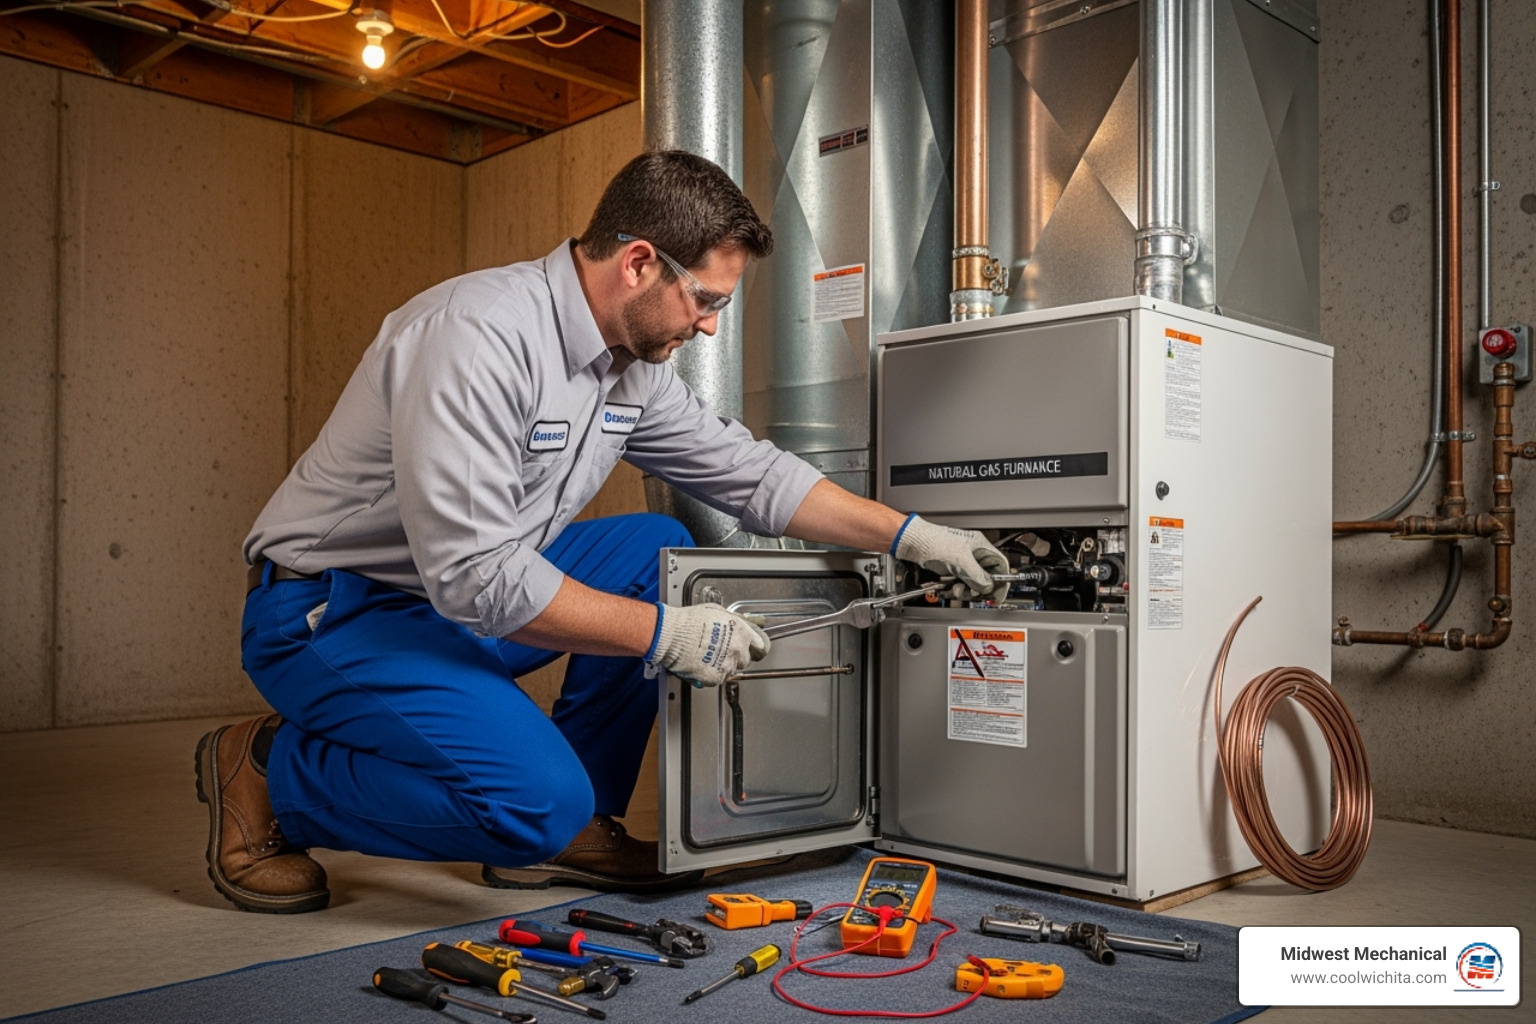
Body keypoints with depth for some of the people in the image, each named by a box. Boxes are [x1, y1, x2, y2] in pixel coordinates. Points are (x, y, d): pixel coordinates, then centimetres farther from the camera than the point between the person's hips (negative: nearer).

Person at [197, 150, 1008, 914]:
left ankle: (571, 829, 5)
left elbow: (748, 472, 11)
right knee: (539, 802, -23)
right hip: (326, 616, -9)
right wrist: (664, 634, -25)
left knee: (655, 550, 1)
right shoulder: (480, 333, -27)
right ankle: (269, 774, -1)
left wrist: (908, 535, 7)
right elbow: (472, 574, -32)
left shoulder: (632, 365, 1)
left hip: (464, 591, 9)